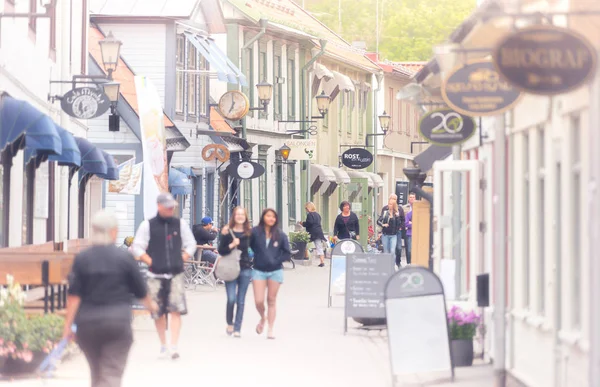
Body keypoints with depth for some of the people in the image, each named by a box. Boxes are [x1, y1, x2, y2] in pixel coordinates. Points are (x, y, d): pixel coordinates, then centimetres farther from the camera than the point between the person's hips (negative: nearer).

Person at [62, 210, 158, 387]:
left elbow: (74, 296, -7)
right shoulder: (124, 257, -4)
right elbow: (140, 291, 5)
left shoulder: (81, 258, -2)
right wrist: (151, 304, 26)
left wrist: (68, 324, -3)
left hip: (87, 322, 2)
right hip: (118, 321, -2)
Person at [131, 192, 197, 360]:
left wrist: (182, 259, 3)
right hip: (156, 275, 0)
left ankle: (174, 347, -13)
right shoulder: (148, 225, 1)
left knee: (176, 310, -11)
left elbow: (191, 244, 16)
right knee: (158, 313, 5)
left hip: (176, 275, 1)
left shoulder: (180, 224, 8)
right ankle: (163, 345, 21)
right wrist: (151, 262, -6)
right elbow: (137, 247, 3)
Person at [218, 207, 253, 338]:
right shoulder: (227, 232, -2)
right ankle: (229, 323, 13)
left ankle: (237, 329, 9)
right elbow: (221, 251, -5)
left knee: (241, 301, 3)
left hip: (245, 269, 2)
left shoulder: (249, 232, 4)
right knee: (231, 299, -11)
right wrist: (231, 245, -18)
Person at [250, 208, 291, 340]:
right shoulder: (255, 232, -6)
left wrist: (276, 260, -9)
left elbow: (287, 254, 2)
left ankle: (270, 330, 14)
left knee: (271, 300, 6)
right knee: (259, 301, -4)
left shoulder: (280, 235, -2)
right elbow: (247, 246, 1)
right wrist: (258, 257, -4)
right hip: (259, 271, -1)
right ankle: (262, 318, 29)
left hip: (275, 271, 1)